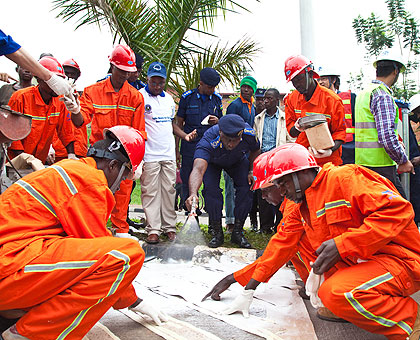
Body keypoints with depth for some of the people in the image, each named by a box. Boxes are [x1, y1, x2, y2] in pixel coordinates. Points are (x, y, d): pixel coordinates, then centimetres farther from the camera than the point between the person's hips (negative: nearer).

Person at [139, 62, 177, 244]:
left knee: (169, 190, 6)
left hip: (169, 154, 5)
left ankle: (170, 227, 13)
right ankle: (153, 229, 2)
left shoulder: (168, 98, 15)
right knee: (150, 191, -3)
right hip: (149, 155, -5)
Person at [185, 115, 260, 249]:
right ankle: (216, 232, -5)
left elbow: (255, 150, -8)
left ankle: (237, 232, 1)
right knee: (211, 189, -22)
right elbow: (198, 169, -60)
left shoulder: (249, 134, -35)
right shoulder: (208, 141, -45)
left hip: (238, 160, 3)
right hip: (212, 162, -2)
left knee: (246, 187, -14)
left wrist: (251, 171, -16)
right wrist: (193, 194, -76)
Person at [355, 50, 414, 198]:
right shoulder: (382, 95, -12)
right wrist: (403, 161, -9)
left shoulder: (363, 93, 17)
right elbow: (387, 137, -21)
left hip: (363, 163, 10)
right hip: (380, 165, -10)